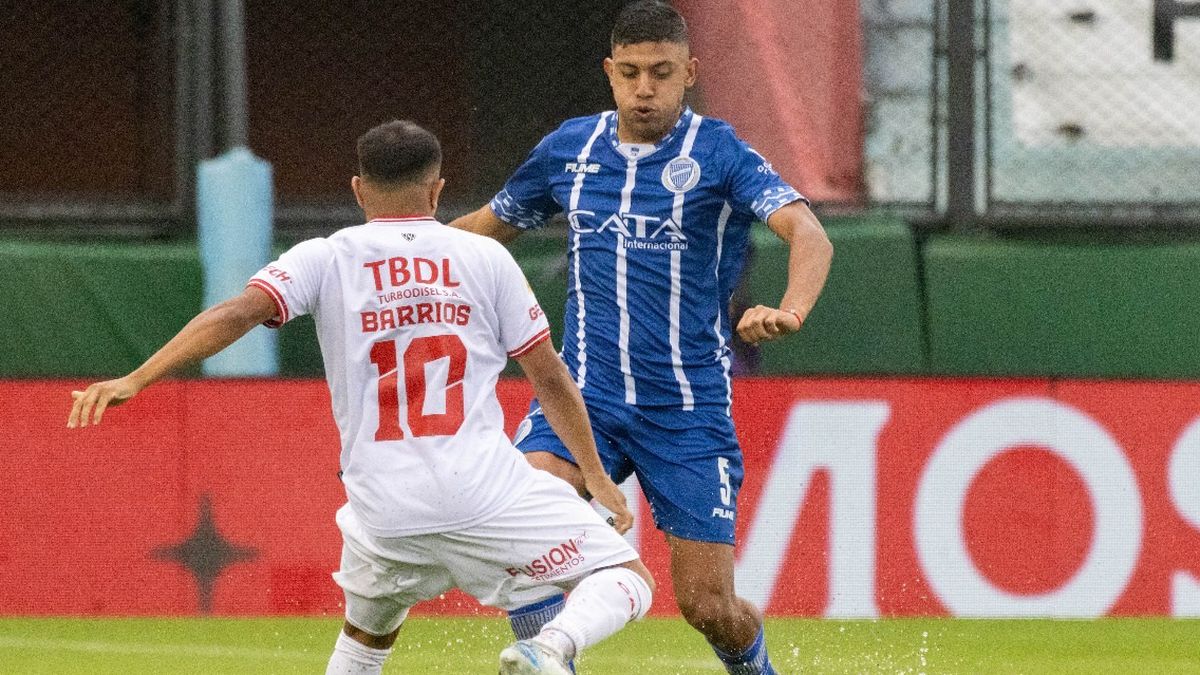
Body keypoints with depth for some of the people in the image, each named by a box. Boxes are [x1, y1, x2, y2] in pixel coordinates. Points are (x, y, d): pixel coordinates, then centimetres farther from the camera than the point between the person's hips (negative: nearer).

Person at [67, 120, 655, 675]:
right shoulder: (485, 258, 7)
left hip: (383, 506, 2)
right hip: (486, 489, -2)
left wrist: (133, 381, -13)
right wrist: (595, 474, 21)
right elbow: (551, 379, 11)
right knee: (626, 578, 5)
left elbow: (237, 314, -10)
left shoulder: (325, 260, 5)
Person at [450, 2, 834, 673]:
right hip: (585, 392, 3)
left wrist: (789, 310, -42)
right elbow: (495, 221, 25)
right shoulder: (570, 147, 7)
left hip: (689, 408, -3)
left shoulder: (719, 152, -7)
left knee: (708, 607, 0)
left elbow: (809, 235, -21)